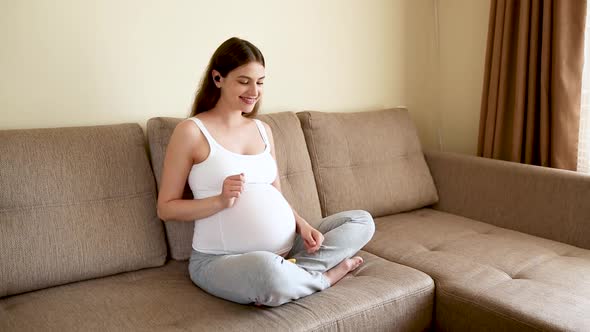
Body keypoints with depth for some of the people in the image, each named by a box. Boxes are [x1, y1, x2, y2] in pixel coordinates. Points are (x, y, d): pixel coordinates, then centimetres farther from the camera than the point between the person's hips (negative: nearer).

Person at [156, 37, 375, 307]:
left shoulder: (263, 130, 14)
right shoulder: (191, 132, -5)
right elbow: (166, 208, -4)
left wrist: (303, 225, -1)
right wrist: (221, 200, -19)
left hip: (284, 252, 7)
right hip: (221, 260, -7)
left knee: (362, 221, 0)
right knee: (266, 268, -41)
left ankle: (291, 274, -17)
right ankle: (325, 276, -7)